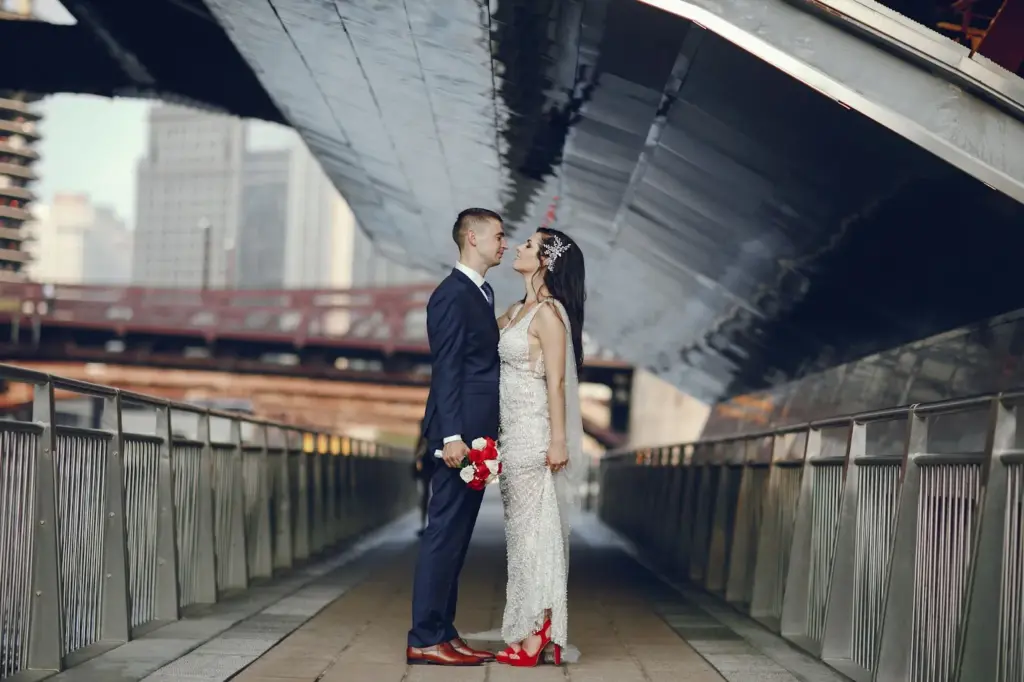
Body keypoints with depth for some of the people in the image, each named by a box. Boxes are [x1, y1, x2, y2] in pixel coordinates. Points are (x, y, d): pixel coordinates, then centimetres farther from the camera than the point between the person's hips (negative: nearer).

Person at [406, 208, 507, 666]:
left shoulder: (483, 292, 17)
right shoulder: (452, 294, -12)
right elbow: (446, 370, -17)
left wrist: (483, 433, 16)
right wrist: (451, 435, -22)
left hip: (477, 433, 10)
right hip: (460, 432, -10)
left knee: (457, 537, 11)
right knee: (444, 534, -6)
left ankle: (444, 632, 17)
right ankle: (424, 639, -2)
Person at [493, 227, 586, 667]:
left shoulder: (549, 313, -13)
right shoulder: (517, 311, 13)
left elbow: (556, 382, -16)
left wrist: (558, 441, -18)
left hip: (533, 435, -9)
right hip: (513, 433, 9)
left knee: (531, 530, -6)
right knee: (524, 530, 8)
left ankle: (533, 637, -2)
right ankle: (535, 631, 12)